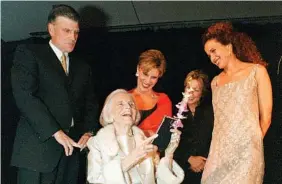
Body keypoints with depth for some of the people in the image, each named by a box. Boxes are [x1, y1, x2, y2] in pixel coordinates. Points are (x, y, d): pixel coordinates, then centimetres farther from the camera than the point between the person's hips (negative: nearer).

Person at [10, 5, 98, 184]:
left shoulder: (83, 68, 21)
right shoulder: (29, 53, 2)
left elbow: (90, 103, 19)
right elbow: (24, 95, -10)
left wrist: (88, 131, -1)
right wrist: (55, 132, -15)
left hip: (71, 148, 5)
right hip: (38, 147, -5)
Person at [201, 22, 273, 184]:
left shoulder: (257, 71, 2)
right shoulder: (216, 82, 15)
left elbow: (266, 118, 2)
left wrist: (251, 143, 9)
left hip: (245, 152, -4)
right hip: (219, 152, 4)